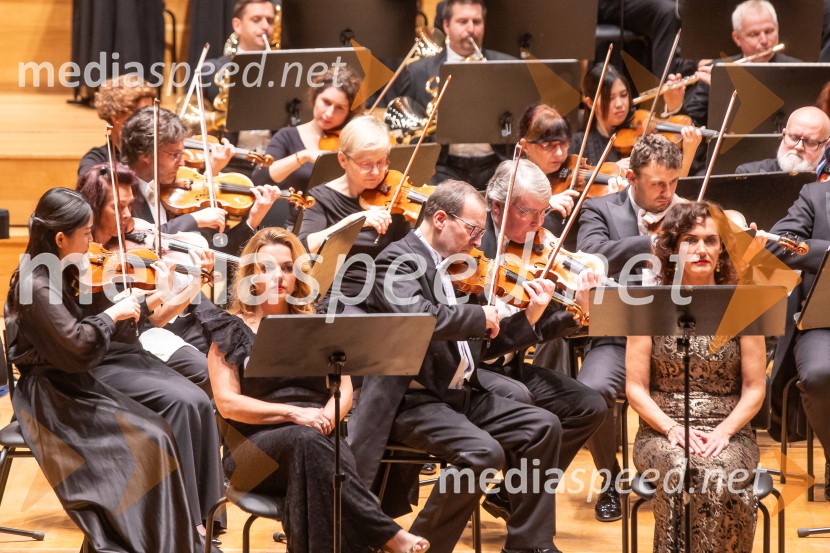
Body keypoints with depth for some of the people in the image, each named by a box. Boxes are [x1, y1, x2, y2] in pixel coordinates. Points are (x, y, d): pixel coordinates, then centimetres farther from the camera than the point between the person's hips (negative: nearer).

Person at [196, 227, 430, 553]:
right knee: (305, 440, -38)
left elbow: (344, 389, 11)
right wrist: (293, 413, -15)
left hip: (318, 440, 2)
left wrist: (327, 416, -13)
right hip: (256, 446, -2)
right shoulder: (231, 330, 8)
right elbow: (227, 403, -4)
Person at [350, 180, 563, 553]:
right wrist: (480, 315, -17)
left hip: (459, 395, 9)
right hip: (411, 401, -9)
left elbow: (478, 346, 20)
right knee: (484, 453, -28)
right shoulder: (398, 260, -10)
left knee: (542, 427, -2)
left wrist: (529, 318, 8)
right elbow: (420, 318, -31)